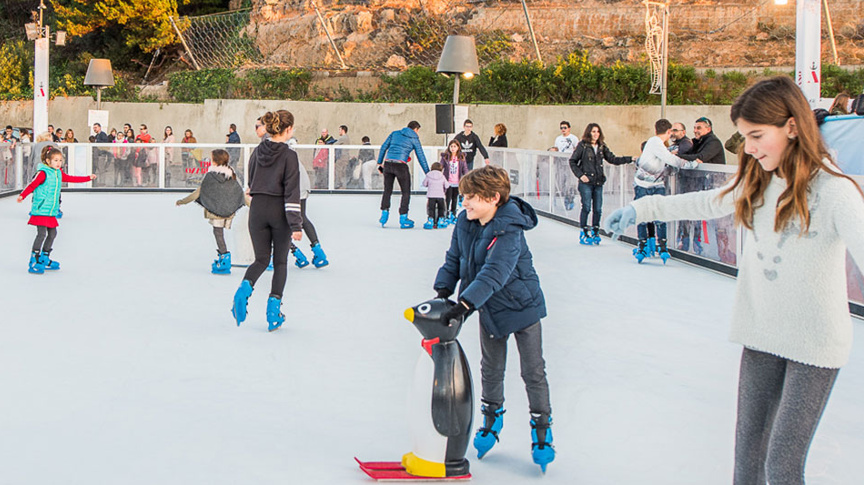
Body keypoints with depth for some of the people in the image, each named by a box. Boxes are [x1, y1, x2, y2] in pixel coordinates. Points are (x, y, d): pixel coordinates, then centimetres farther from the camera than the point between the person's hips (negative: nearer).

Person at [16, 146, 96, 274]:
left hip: (51, 210, 8)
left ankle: (45, 259, 26)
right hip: (41, 209, -8)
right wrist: (22, 195, -34)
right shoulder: (43, 173, -12)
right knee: (41, 233, -12)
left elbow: (71, 179, 25)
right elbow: (32, 185, -19)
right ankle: (34, 262, -7)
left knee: (52, 233, 12)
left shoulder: (59, 173, 13)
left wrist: (88, 178, 30)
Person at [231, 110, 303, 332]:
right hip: (280, 211, -4)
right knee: (280, 262, 11)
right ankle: (273, 311, 7)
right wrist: (296, 224, -15)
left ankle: (245, 288, -17)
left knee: (262, 259, 14)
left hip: (257, 208, 4)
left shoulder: (257, 152, 4)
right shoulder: (289, 155, -11)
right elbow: (292, 192, -15)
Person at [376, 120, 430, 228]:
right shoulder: (414, 139, 6)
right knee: (406, 192, 9)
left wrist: (379, 163, 18)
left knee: (387, 190, 19)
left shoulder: (395, 133, 16)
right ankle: (403, 219, 8)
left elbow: (383, 147, 13)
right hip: (400, 166, -4)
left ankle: (384, 214, 17)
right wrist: (428, 173, 12)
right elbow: (421, 157, 6)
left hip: (387, 164, 4)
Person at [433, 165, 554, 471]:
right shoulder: (465, 223, -8)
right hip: (489, 307, 6)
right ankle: (492, 418, 35)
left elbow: (494, 273, -40)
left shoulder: (508, 232, -30)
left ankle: (542, 427, 18)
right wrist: (443, 288, -9)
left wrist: (466, 303, -47)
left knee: (533, 371, 3)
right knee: (491, 368, 17)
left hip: (521, 305, -6)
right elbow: (454, 257, 4)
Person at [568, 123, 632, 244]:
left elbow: (613, 159, 10)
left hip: (598, 182, 4)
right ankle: (583, 233, 4)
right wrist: (580, 175, -8)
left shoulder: (602, 147, 13)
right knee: (586, 207, -6)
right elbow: (572, 161, 1)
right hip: (586, 182, -4)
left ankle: (595, 233, 15)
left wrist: (630, 159, 1)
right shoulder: (582, 145, -1)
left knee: (598, 209, 4)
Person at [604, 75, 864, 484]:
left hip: (814, 343, -6)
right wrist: (643, 208, 18)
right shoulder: (757, 182, 5)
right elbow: (707, 204, 20)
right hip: (761, 333, 6)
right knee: (748, 450, 13)